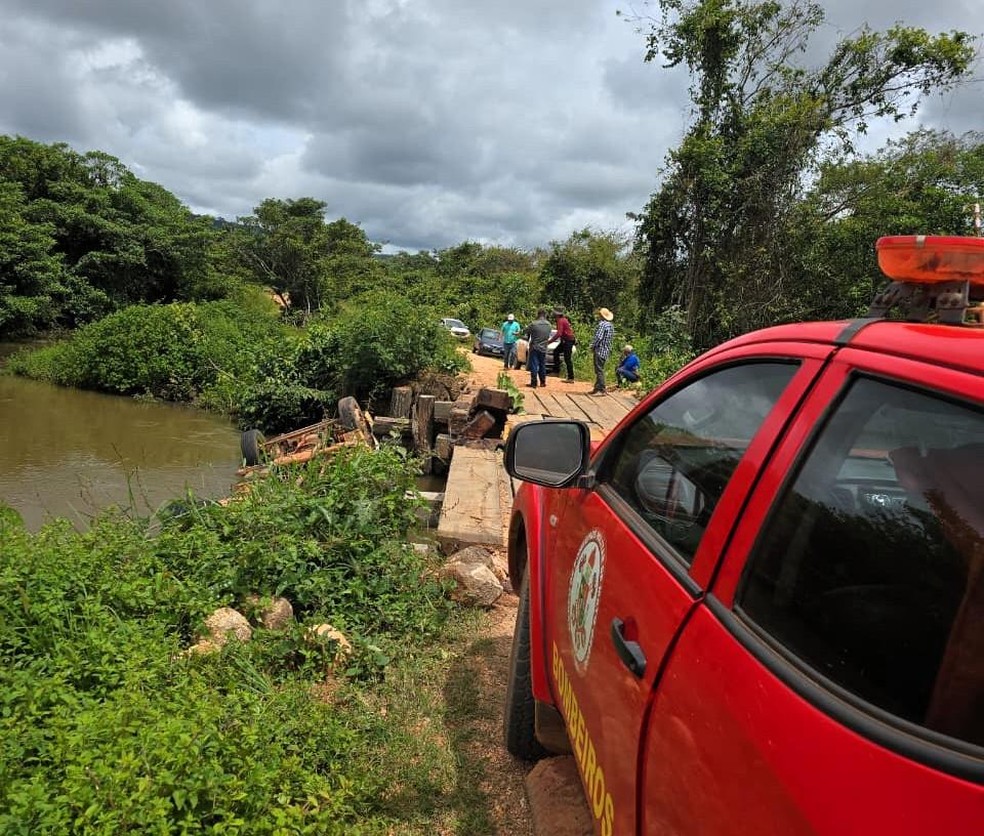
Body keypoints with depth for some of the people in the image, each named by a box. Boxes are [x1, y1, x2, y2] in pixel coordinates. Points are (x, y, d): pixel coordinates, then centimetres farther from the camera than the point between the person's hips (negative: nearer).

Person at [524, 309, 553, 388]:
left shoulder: (533, 324, -14)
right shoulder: (549, 325, 1)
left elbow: (527, 331, -3)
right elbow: (548, 336, 10)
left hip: (534, 348, -4)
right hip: (543, 348, 5)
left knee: (534, 366, -1)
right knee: (542, 366, 14)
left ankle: (533, 383, -1)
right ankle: (543, 382, 20)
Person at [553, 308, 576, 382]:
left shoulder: (560, 321, -18)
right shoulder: (564, 319, 13)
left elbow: (559, 334, -27)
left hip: (568, 341, -10)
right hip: (565, 340, 10)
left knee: (567, 359, -8)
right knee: (556, 352, 16)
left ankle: (571, 378, -7)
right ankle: (557, 372, 17)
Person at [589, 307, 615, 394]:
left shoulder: (602, 324, -15)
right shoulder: (610, 325, 14)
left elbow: (598, 337, -22)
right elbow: (612, 337, 19)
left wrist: (592, 346, -9)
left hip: (600, 350, -10)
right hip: (606, 350, 10)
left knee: (599, 370, -7)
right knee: (599, 370, 16)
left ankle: (601, 390, -8)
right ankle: (597, 388, 22)